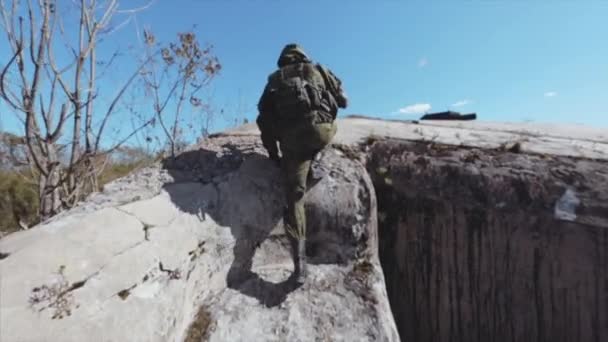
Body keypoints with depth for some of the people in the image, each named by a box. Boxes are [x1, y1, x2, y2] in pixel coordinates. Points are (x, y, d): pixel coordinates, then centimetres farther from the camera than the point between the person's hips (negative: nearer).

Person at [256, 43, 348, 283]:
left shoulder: (275, 79, 24)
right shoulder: (319, 70, 23)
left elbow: (264, 119, 15)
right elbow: (343, 101, 22)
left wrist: (273, 153, 18)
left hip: (292, 136, 0)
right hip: (322, 129, 1)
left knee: (294, 194, 1)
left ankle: (300, 254, -4)